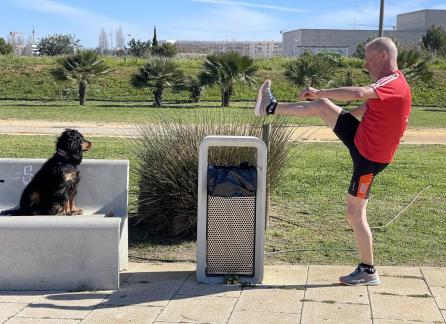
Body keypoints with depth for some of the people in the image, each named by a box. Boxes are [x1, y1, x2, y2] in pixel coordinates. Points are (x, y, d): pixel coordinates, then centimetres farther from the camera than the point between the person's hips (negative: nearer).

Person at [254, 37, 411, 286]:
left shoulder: (392, 83, -24)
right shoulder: (392, 81, 8)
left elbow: (358, 93, -42)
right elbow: (367, 106, 23)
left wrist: (319, 93, -31)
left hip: (369, 157, -9)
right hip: (362, 140, 9)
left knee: (355, 212, -3)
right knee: (321, 106, 7)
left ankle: (369, 272, 9)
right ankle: (270, 107, 23)